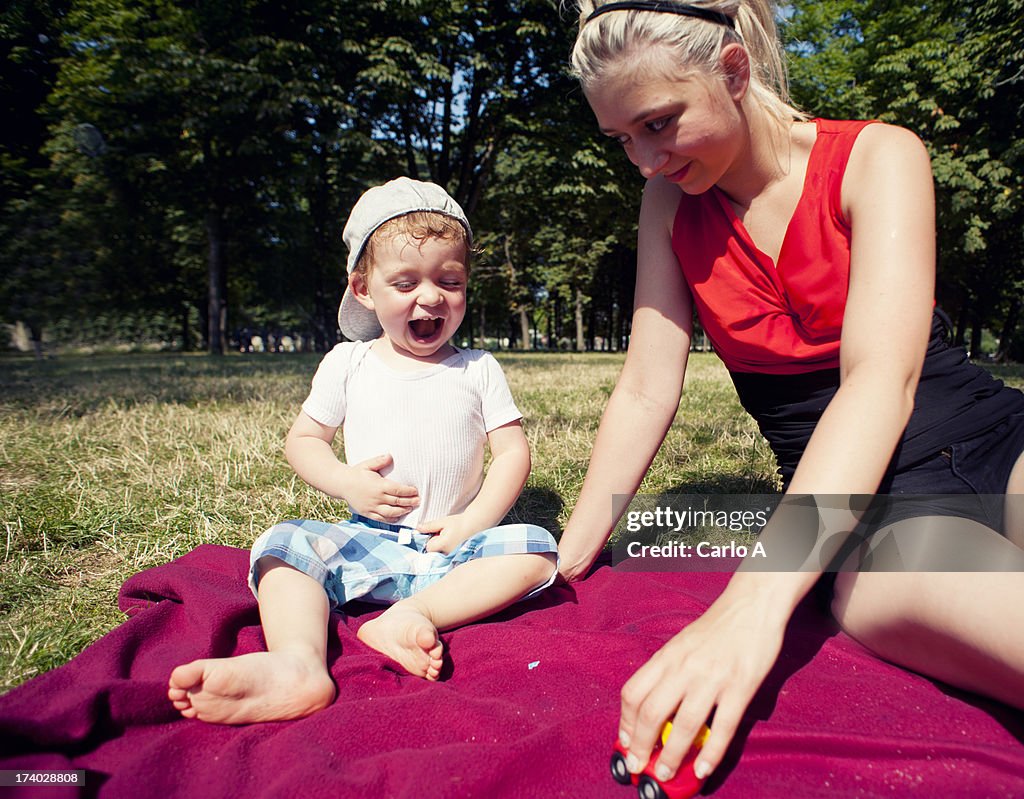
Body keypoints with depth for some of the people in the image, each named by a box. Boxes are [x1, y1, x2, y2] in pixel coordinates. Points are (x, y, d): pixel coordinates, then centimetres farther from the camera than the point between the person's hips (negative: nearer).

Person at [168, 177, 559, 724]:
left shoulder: (477, 371, 4)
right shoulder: (347, 364, 5)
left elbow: (513, 452, 0)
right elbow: (302, 440, 9)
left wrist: (473, 522, -14)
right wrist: (347, 483, -11)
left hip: (451, 545, 0)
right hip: (369, 540, 1)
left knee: (535, 549, -26)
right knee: (282, 545, -23)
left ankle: (412, 615, -36)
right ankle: (298, 663, -44)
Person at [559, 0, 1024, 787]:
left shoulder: (878, 158, -9)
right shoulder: (672, 200, 2)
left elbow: (881, 379, -25)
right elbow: (647, 391, -2)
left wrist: (755, 599, -37)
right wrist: (569, 558, -8)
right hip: (869, 520, 1)